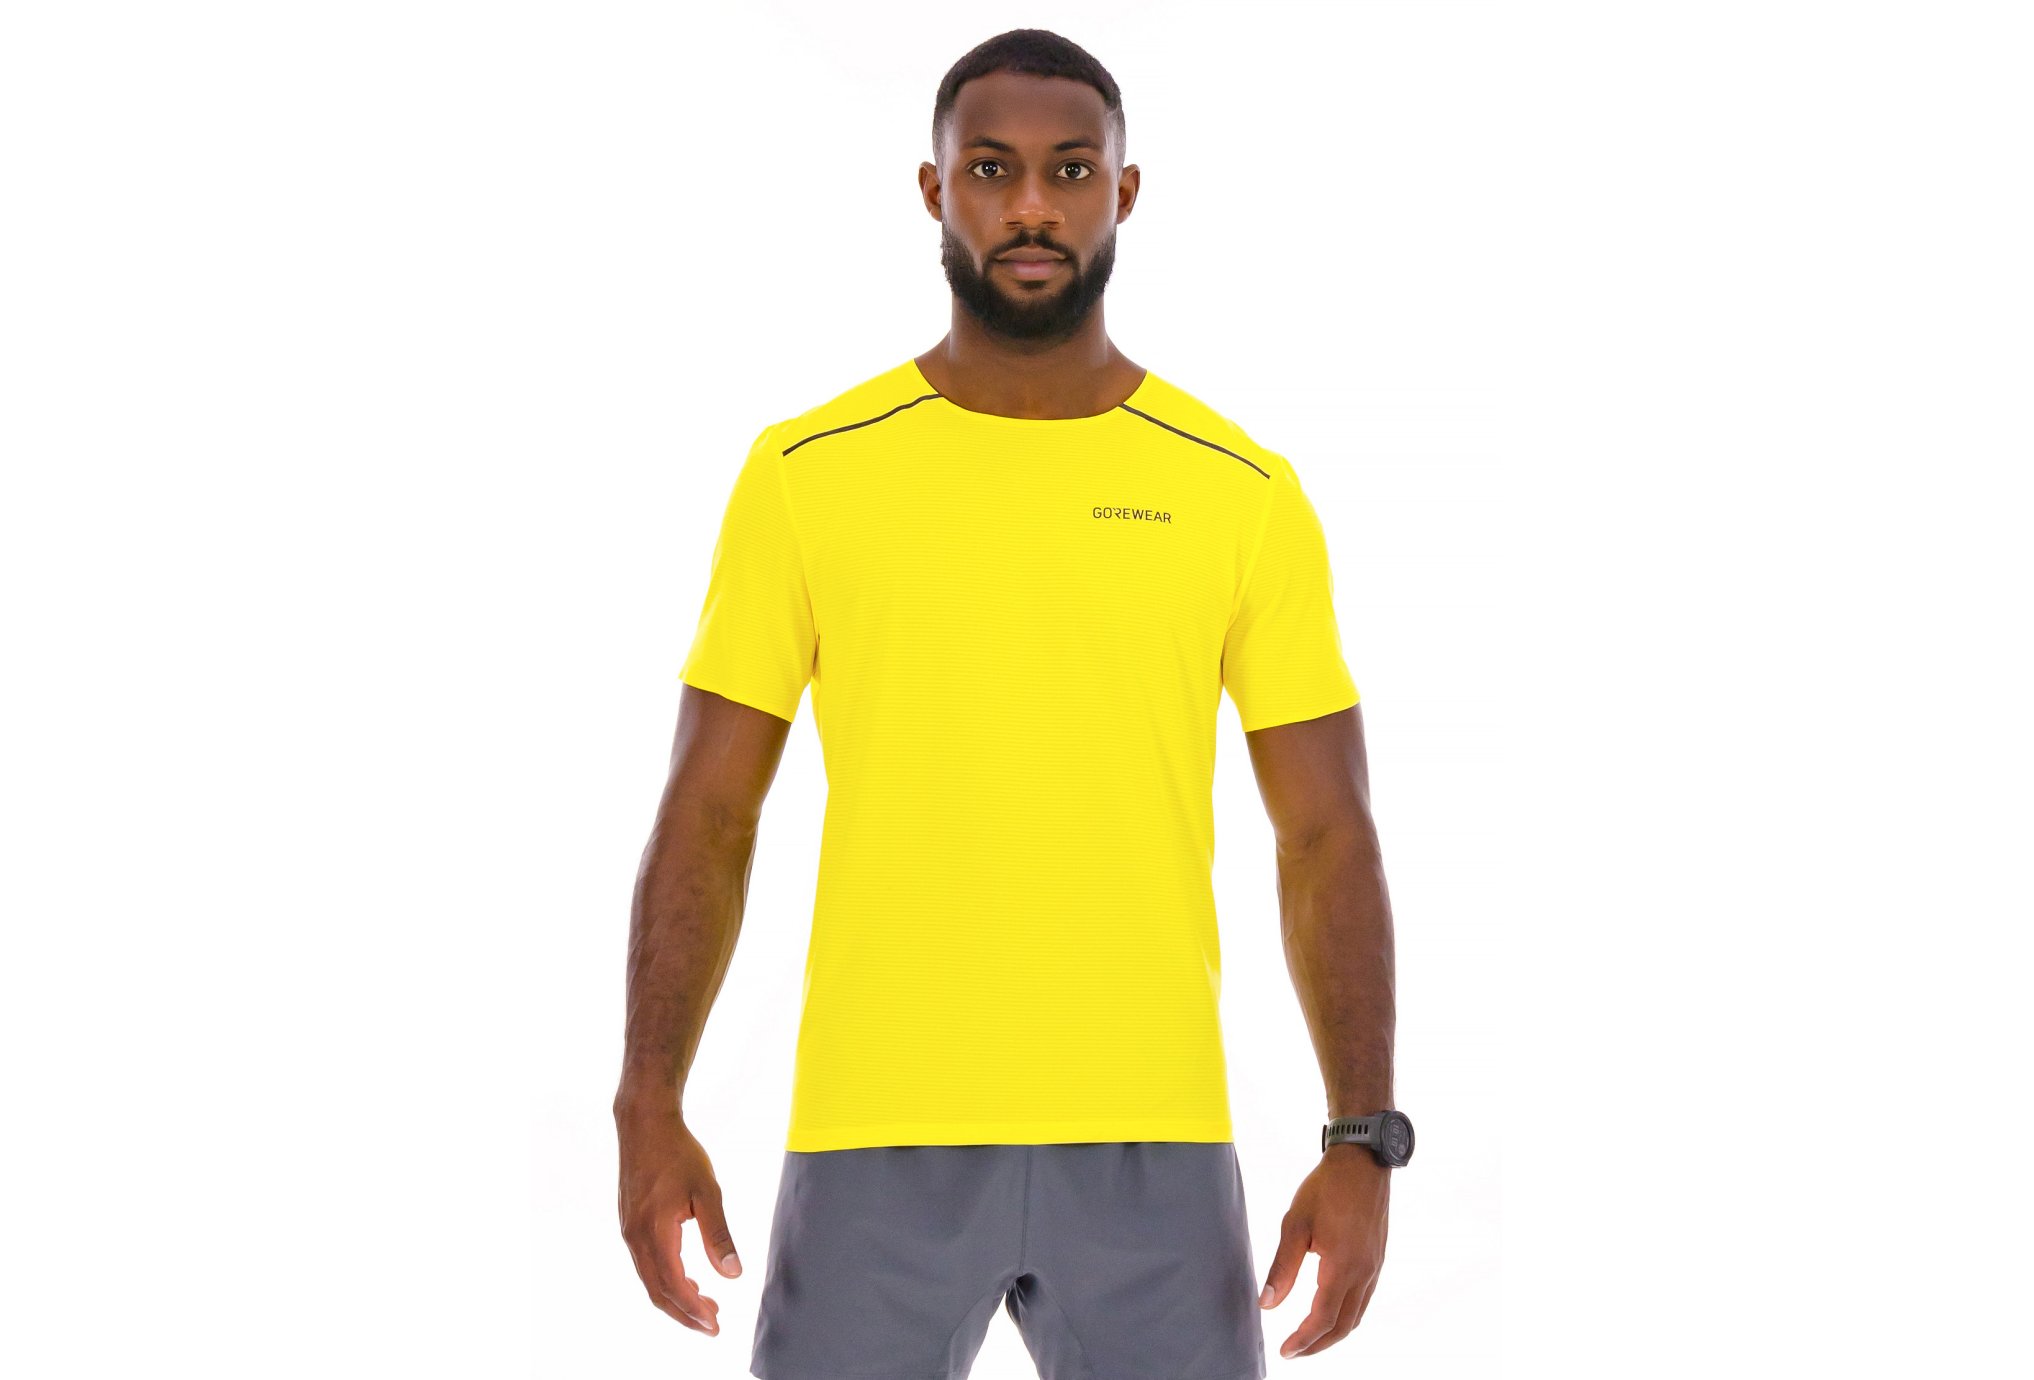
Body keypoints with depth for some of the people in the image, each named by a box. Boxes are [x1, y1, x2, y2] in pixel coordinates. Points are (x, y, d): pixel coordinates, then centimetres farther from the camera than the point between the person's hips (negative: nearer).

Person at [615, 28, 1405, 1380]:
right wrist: (651, 1108, -5)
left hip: (1151, 1148, 1)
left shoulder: (1244, 495, 3)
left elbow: (1328, 838, 4)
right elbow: (709, 817, 5)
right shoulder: (806, 472, 3)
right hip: (877, 1143, 0)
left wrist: (1365, 1142, -5)